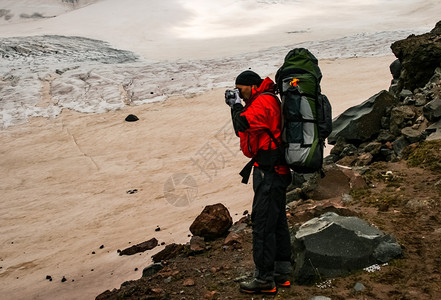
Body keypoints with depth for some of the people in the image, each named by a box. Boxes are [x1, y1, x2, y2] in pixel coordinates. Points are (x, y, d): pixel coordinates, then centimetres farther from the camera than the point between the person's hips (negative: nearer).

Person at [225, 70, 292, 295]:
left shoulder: (263, 101, -13)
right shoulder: (265, 100, 20)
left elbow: (244, 123, -29)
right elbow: (242, 131, 22)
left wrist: (237, 104, -13)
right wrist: (234, 106, 11)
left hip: (269, 173, -11)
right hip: (276, 170, 11)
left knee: (262, 224, -7)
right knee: (277, 222, 15)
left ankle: (264, 280, 0)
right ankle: (281, 273, 26)